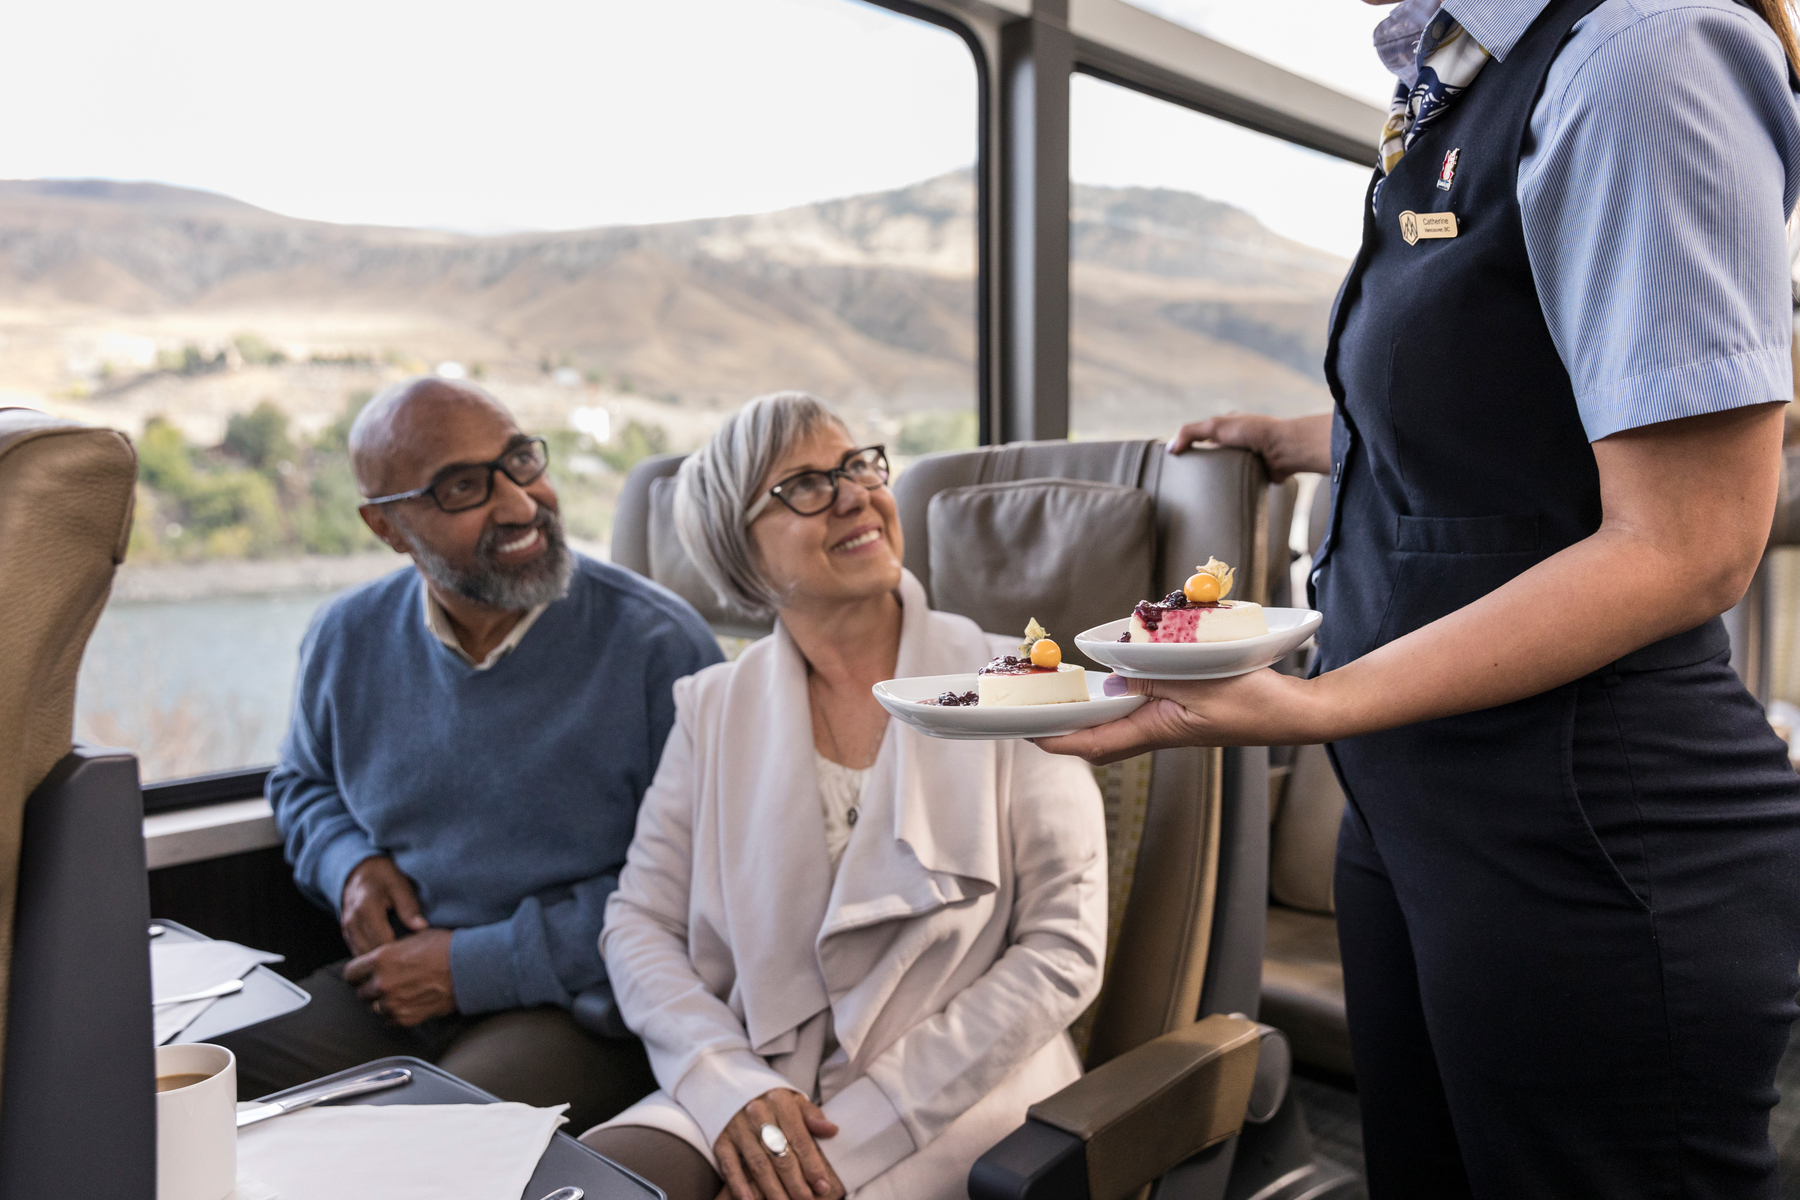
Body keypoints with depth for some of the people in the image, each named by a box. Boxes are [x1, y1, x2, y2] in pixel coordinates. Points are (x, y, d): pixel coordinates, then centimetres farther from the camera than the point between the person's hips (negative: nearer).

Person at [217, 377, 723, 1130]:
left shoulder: (658, 645, -12)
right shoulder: (347, 640, 5)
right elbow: (303, 781, 26)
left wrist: (475, 966, -14)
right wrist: (348, 863, 1)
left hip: (579, 1010, -5)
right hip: (386, 989, 6)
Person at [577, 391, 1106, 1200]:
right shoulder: (714, 709, 5)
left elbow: (1063, 951, -8)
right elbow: (639, 922, 5)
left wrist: (856, 1134, -13)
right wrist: (732, 1088, -13)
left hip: (952, 1104, -2)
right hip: (748, 1095, 3)